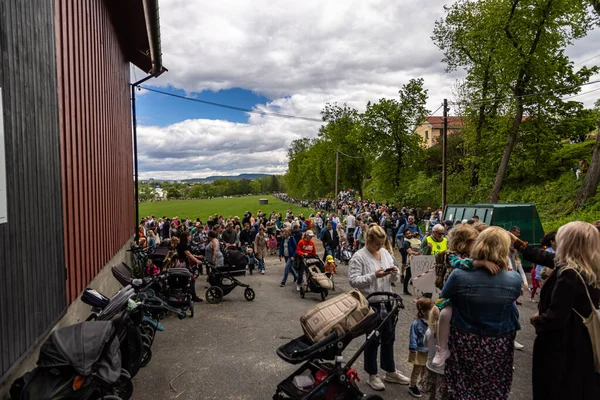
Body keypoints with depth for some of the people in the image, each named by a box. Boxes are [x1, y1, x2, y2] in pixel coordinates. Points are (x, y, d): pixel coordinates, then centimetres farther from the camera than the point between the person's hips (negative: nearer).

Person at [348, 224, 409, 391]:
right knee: (373, 339, 7)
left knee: (389, 337, 18)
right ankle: (372, 375, 24)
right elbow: (353, 281, -22)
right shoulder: (358, 257, -14)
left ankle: (390, 372, 35)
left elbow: (393, 280, 11)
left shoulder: (385, 253, 6)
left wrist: (394, 273, -12)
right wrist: (374, 276, -29)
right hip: (370, 304, -6)